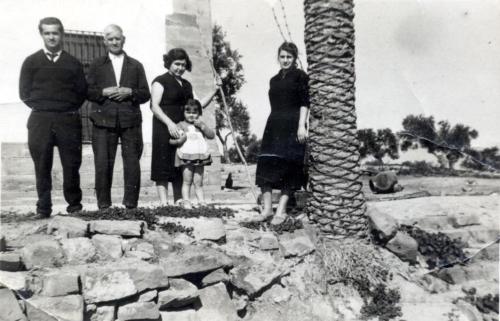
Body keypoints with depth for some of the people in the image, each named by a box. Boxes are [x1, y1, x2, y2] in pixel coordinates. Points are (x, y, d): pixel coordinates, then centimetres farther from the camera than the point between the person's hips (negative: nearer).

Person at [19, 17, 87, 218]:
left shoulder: (73, 63, 11)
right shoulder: (31, 62, 10)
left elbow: (82, 92, 9)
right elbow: (24, 93, 8)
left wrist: (68, 110, 2)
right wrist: (41, 108, 1)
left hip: (68, 120, 0)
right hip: (40, 120, 0)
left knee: (72, 164, 0)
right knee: (42, 166, 1)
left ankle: (74, 204, 13)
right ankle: (43, 207, 9)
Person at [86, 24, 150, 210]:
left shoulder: (136, 66, 16)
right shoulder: (96, 65, 15)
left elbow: (145, 94, 10)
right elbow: (88, 91, 8)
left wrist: (129, 92, -8)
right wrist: (104, 92, -9)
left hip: (130, 121, 1)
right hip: (103, 121, 0)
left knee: (132, 164, -1)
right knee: (103, 165, -3)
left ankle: (131, 204, 7)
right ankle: (103, 205, 7)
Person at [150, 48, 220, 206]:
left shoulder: (186, 84, 20)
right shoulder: (160, 81, -1)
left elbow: (198, 105, 14)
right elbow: (154, 106, -11)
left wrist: (215, 90, 6)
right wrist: (169, 123, -24)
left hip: (183, 130, 7)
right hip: (165, 129, -7)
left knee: (181, 167, 9)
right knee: (164, 166, -5)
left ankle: (179, 202, 16)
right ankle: (163, 202, -3)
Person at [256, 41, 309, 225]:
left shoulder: (300, 76, 3)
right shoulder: (274, 80, 19)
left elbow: (304, 103, -5)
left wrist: (301, 126, -14)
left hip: (292, 126, -5)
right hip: (274, 126, 5)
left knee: (289, 167, -3)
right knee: (266, 164, -5)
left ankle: (281, 210, 2)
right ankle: (267, 208, 1)